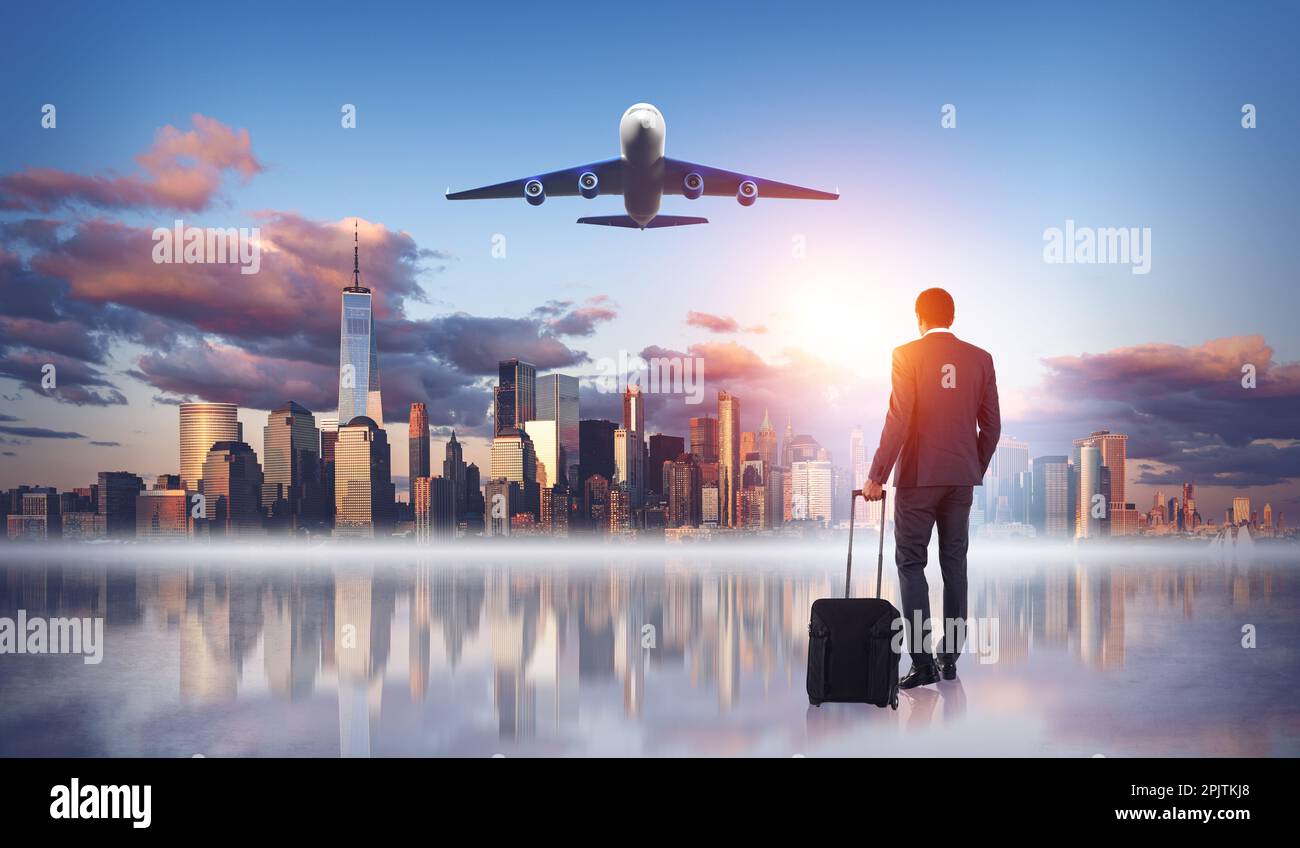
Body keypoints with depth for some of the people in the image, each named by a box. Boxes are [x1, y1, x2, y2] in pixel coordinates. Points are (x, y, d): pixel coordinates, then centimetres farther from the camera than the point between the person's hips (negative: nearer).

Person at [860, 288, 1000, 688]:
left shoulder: (908, 355, -7)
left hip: (918, 475, -4)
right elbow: (992, 426, 7)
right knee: (954, 563, 11)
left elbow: (898, 420, -14)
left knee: (911, 563, 1)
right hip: (962, 477, 4)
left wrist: (877, 475, -10)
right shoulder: (980, 359, 5)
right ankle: (950, 657, 14)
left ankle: (922, 662, -7)